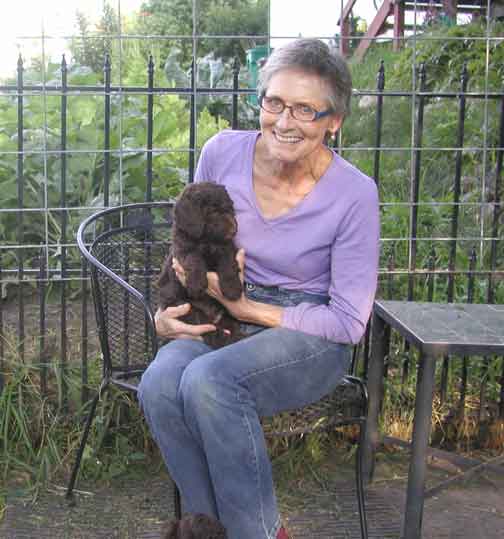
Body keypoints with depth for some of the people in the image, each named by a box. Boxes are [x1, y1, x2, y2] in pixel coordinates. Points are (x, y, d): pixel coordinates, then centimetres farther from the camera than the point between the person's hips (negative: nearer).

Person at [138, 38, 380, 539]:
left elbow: (349, 322, -11)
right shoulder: (223, 152, -6)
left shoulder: (354, 193, -15)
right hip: (221, 316, 4)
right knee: (159, 384, -28)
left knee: (209, 379, -33)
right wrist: (167, 309, -6)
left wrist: (247, 309, -17)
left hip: (311, 334, -3)